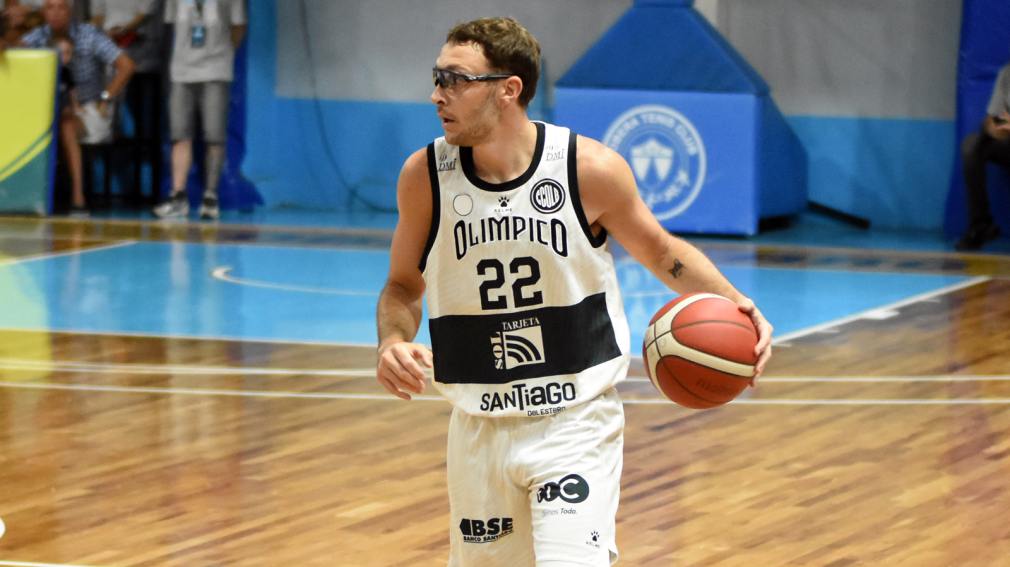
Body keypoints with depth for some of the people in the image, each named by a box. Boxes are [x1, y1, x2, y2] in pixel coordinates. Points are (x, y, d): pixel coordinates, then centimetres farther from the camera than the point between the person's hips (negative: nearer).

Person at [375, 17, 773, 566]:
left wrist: (732, 303, -12)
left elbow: (660, 251, 4)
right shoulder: (425, 175, -6)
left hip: (576, 423, -3)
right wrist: (393, 341, -13)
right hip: (479, 431, 3)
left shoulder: (591, 168, -12)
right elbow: (404, 284, 8)